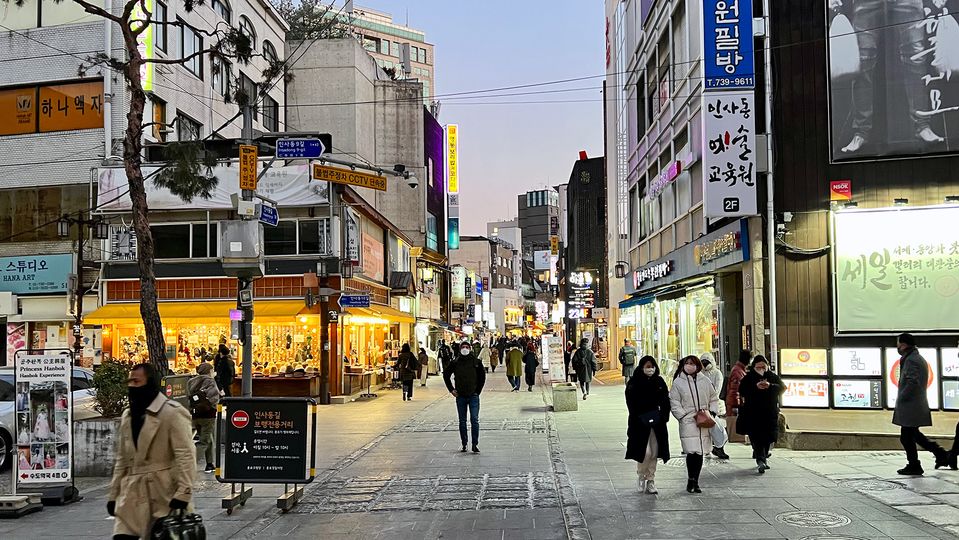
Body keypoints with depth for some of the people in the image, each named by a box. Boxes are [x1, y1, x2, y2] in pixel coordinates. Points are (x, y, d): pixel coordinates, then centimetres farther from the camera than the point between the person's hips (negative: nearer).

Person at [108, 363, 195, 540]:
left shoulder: (172, 412, -8)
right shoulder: (127, 416, 17)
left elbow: (186, 456, -14)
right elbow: (122, 459, 21)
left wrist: (183, 494, -21)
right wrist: (113, 495, 16)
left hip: (165, 493, -6)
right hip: (132, 494, 6)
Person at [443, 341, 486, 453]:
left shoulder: (476, 362, -1)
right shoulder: (455, 363, 1)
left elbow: (482, 376, 9)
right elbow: (446, 375, 13)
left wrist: (478, 390, 3)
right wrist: (451, 389, 7)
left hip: (473, 396, -2)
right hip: (460, 396, 2)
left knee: (474, 420, -8)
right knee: (462, 421, 8)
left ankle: (475, 444, -4)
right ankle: (464, 444, 16)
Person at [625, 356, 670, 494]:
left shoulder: (659, 382, 7)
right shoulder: (634, 383, -6)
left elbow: (665, 401, 9)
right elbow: (631, 404, -9)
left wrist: (663, 417, -5)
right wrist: (642, 419, -16)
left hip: (657, 423, 4)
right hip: (640, 423, -4)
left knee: (654, 452, 6)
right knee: (645, 452, -9)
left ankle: (651, 480, 17)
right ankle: (641, 477, 14)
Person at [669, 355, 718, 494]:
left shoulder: (705, 381, 9)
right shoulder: (678, 382, 1)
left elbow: (714, 399, 17)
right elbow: (674, 404, 0)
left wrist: (712, 413, 3)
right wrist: (685, 417, -8)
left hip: (704, 423, 3)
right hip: (688, 424, -3)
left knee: (700, 453, 6)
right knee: (692, 452, -12)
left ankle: (694, 482, 17)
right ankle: (691, 481, 3)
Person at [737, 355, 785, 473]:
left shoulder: (773, 377, 10)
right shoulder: (748, 378, 4)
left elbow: (782, 388, -3)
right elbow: (742, 391, -10)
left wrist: (770, 386, -20)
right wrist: (756, 387, -23)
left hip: (770, 413, 2)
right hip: (753, 413, -2)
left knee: (768, 438, 4)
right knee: (756, 437, -11)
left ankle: (762, 458, 22)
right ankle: (760, 461, -17)